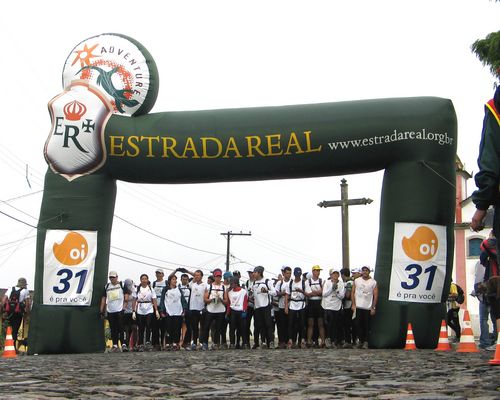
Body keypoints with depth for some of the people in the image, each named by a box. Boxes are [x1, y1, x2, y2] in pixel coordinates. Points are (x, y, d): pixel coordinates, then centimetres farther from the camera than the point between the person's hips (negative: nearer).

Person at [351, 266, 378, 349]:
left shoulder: (373, 282, 0)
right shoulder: (356, 281, 6)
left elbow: (375, 295, -1)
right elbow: (353, 293, 7)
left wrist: (373, 308, -6)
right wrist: (353, 304, -2)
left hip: (368, 308, -1)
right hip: (358, 307, 1)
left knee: (367, 325, 0)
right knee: (358, 324, 0)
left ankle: (366, 341, 7)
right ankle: (360, 340, 11)